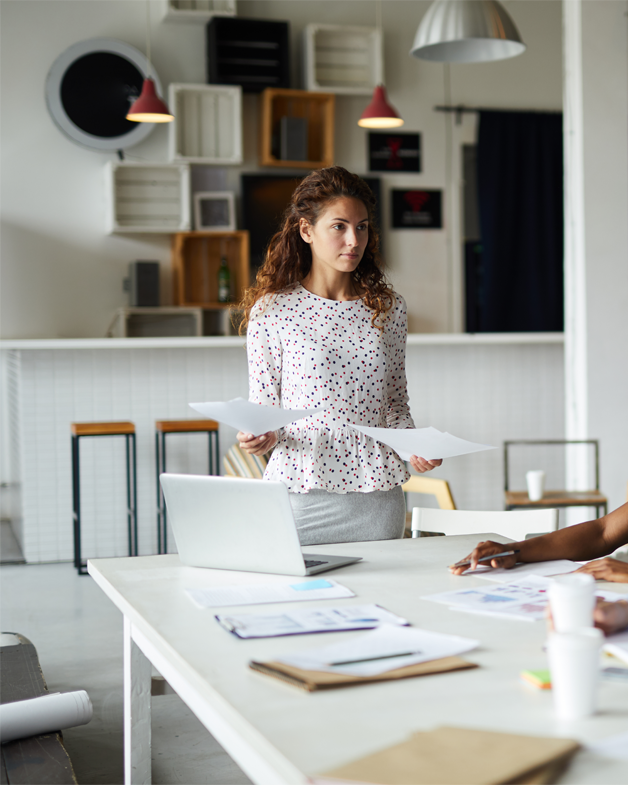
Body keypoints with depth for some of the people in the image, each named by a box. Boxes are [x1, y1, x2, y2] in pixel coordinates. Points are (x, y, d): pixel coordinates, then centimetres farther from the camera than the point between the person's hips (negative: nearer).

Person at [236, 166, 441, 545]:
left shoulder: (389, 308, 6)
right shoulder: (271, 311, -3)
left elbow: (396, 401, 12)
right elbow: (263, 408, 2)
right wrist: (262, 438, -19)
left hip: (378, 493, 3)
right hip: (300, 491, -3)